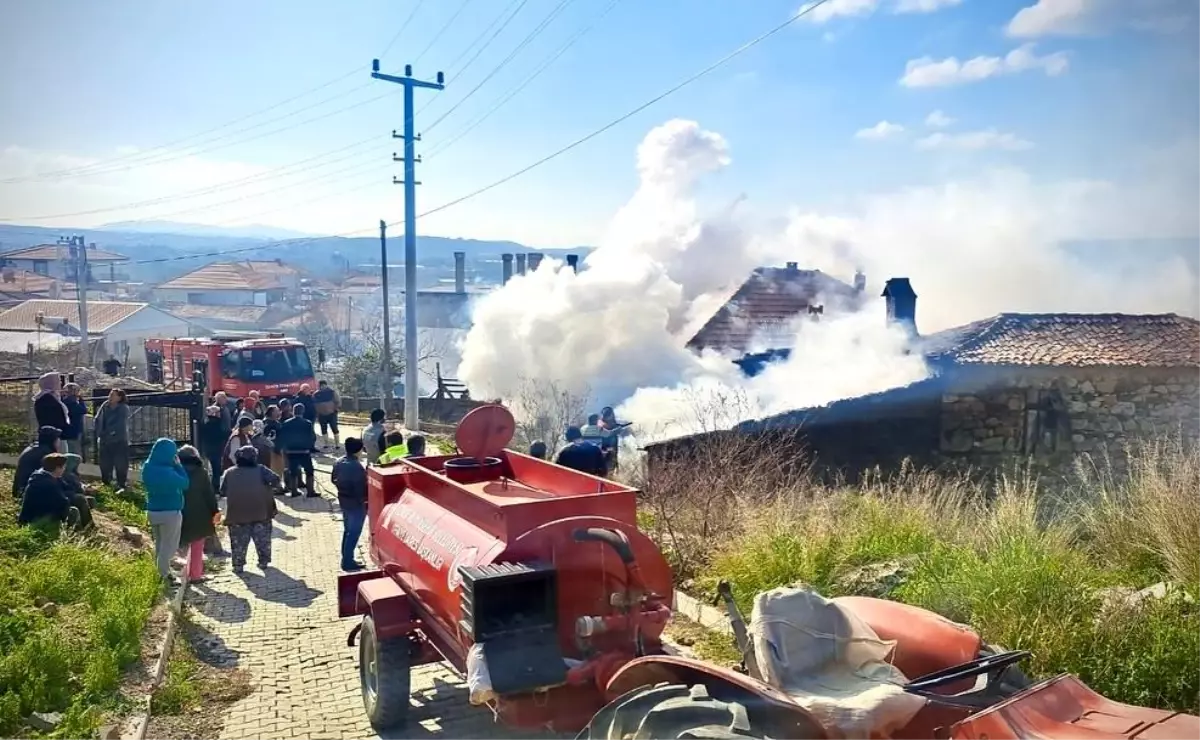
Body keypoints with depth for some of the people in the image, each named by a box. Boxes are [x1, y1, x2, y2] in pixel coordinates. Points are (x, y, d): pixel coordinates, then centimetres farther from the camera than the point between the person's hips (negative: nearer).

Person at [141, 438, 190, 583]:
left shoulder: (147, 468, -3)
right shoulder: (167, 472, -24)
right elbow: (185, 483, -13)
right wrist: (177, 465, -10)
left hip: (153, 511, 7)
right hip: (170, 512, -7)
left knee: (159, 545, 20)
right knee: (169, 546, 6)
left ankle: (159, 574, 29)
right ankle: (164, 575, 10)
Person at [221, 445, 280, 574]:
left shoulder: (229, 472, 5)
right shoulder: (261, 470, 1)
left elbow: (223, 491, 6)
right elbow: (275, 480, -7)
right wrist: (269, 487, 12)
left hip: (237, 513, 1)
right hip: (261, 511, 0)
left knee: (239, 541, 10)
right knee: (262, 539, 14)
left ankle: (238, 565, 9)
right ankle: (263, 561, 17)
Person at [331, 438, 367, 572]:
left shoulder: (338, 462, 0)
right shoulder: (357, 467, -27)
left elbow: (333, 479, 13)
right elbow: (362, 488, -24)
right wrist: (365, 500, -8)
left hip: (343, 500, 9)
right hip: (356, 503, -9)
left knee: (347, 530, 20)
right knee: (354, 533, 3)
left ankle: (346, 559, 28)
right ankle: (348, 562, 8)